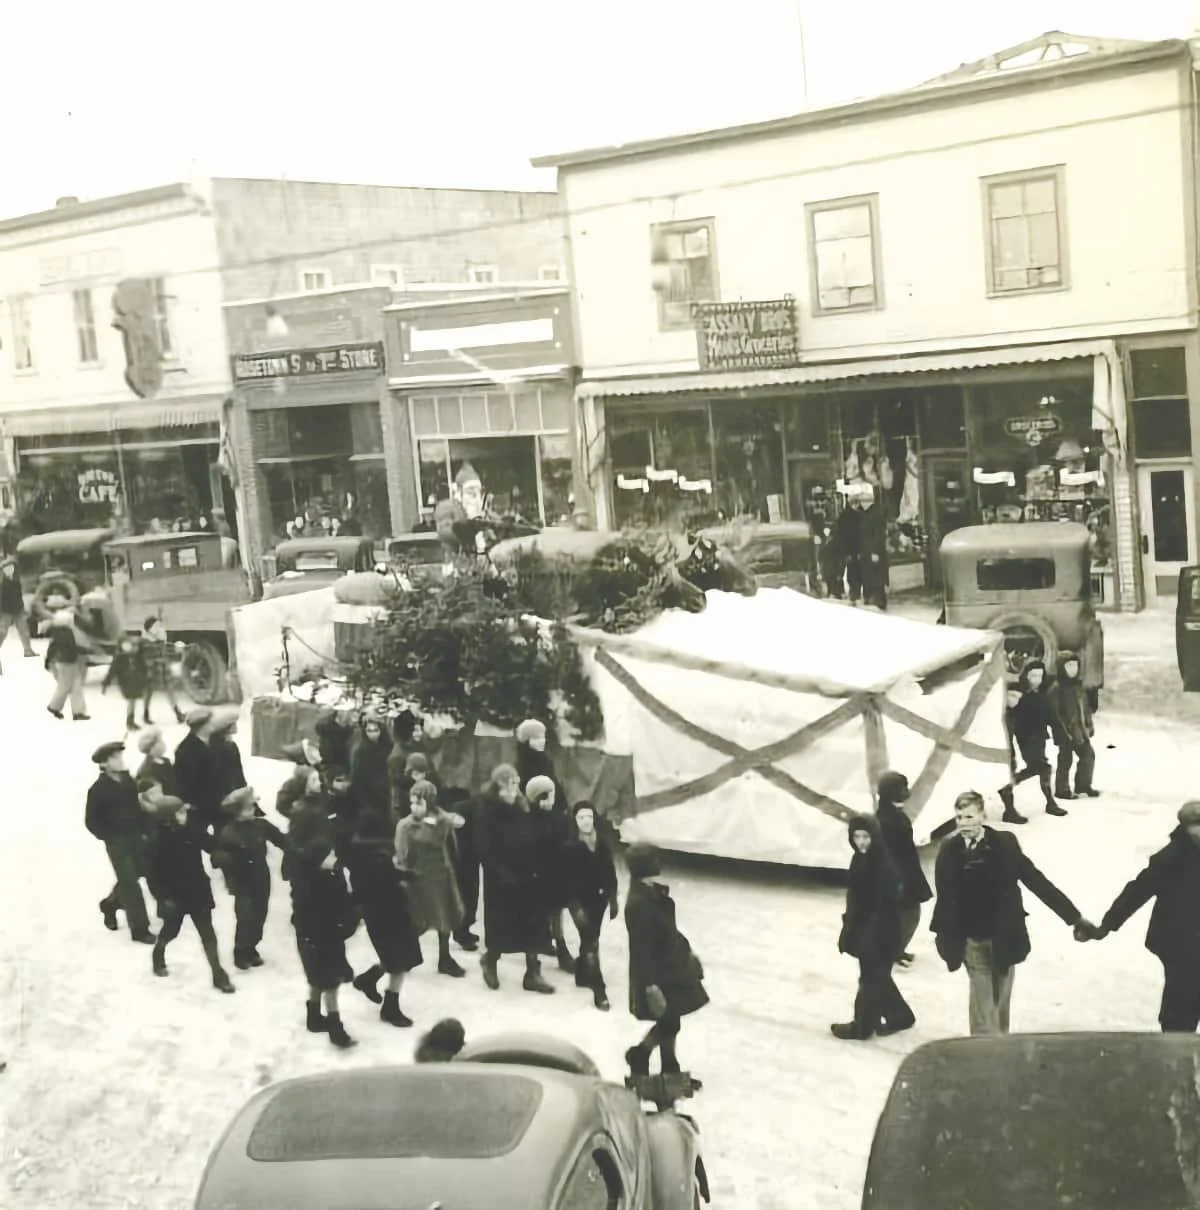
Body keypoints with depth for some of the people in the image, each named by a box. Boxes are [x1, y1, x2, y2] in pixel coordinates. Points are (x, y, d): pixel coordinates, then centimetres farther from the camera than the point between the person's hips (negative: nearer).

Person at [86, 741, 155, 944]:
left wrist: (143, 831, 8)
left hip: (135, 837, 6)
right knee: (129, 883, -6)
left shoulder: (128, 781, 3)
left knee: (132, 877, 15)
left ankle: (110, 904, 41)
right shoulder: (98, 789, -14)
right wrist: (109, 837, -11)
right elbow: (91, 821, -9)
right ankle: (139, 928, 0)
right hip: (116, 841, -6)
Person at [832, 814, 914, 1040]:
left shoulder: (886, 866, -23)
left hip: (881, 932, -8)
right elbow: (853, 898, 11)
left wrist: (869, 937, -21)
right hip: (864, 929, 8)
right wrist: (849, 931, 12)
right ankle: (899, 1016, 36)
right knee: (878, 976, 20)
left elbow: (885, 906, -22)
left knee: (871, 978, 6)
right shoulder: (859, 860, 3)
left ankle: (861, 1027, 20)